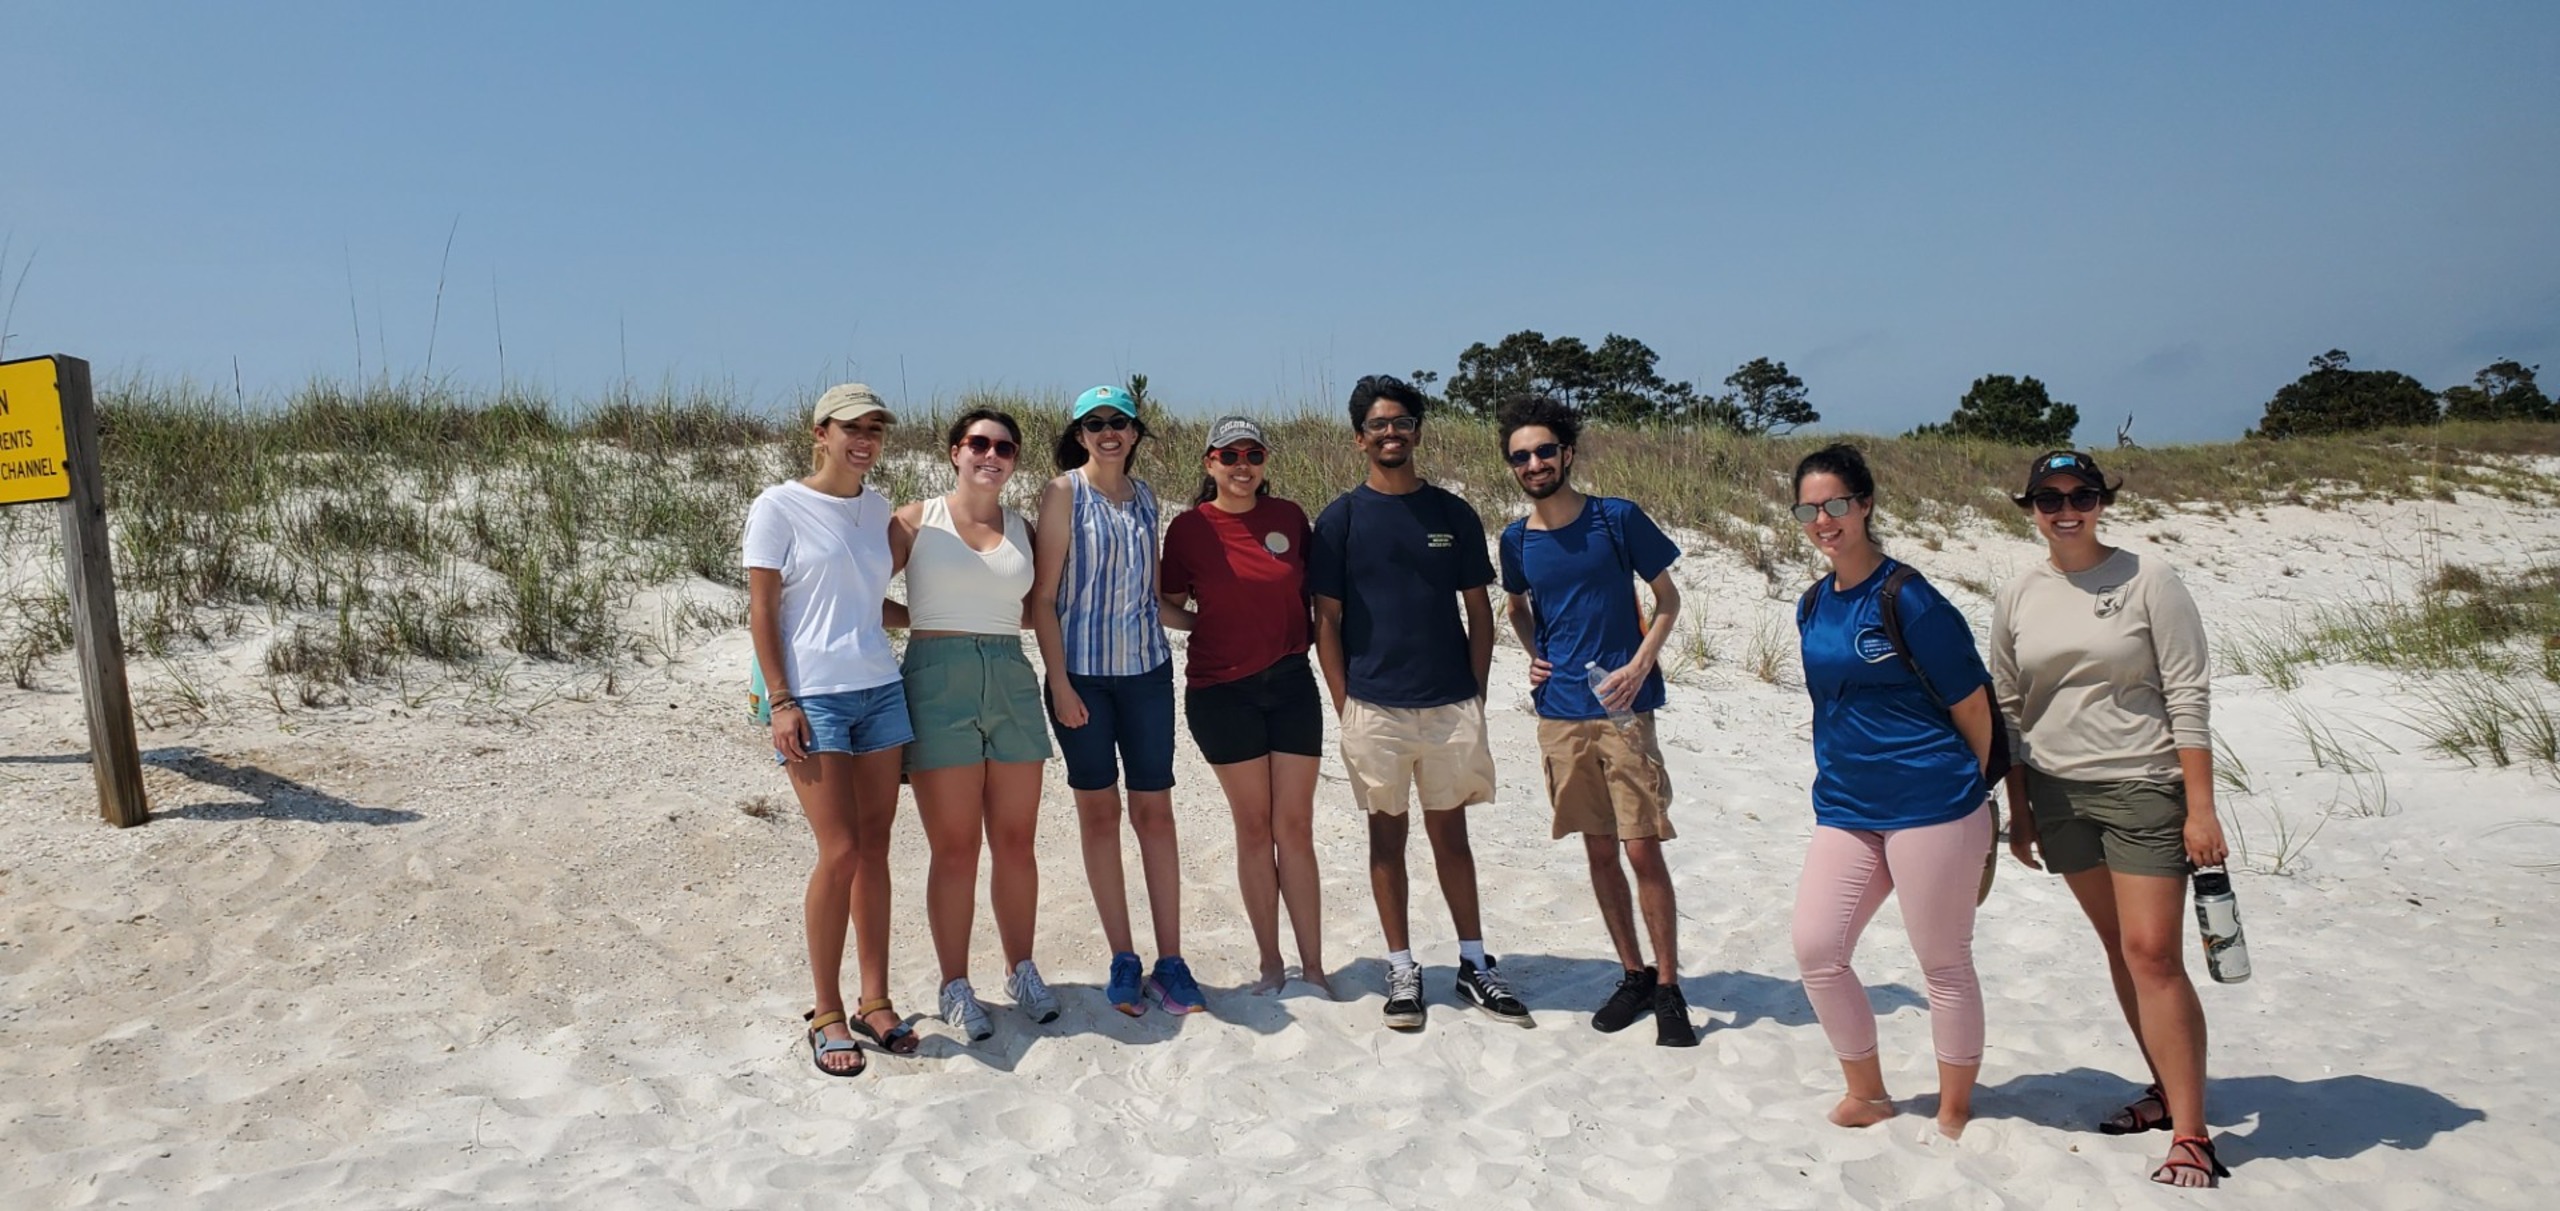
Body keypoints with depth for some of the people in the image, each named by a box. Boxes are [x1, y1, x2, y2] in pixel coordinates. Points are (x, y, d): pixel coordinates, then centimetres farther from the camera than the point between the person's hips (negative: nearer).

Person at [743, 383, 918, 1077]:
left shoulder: (877, 510, 13)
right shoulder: (778, 507, -3)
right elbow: (761, 610, -5)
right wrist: (781, 701, -11)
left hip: (881, 690, 5)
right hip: (813, 698, -5)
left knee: (875, 847, 6)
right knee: (841, 852, -9)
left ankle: (875, 1001, 16)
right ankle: (827, 1015, 6)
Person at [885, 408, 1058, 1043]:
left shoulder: (1023, 531, 12)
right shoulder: (916, 522, 2)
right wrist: (923, 620, 0)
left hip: (1011, 683, 3)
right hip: (938, 683, -3)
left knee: (1016, 842, 8)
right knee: (955, 848, 1)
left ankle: (1022, 971, 24)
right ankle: (956, 986, 14)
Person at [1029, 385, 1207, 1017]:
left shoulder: (1145, 496, 10)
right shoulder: (1064, 491, -3)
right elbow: (1044, 596, -6)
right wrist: (1059, 682, -11)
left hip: (1145, 668, 3)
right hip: (1082, 671, -3)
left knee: (1155, 810, 3)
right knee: (1098, 811, 4)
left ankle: (1169, 962, 10)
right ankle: (1123, 961, 14)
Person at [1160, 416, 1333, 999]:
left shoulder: (1289, 517, 3)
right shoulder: (1188, 528, -4)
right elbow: (1168, 607, 4)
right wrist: (1216, 623, -10)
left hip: (1291, 683, 2)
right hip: (1222, 690, -2)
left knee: (1295, 828, 3)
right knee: (1254, 827, 6)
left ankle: (1313, 965, 11)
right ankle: (1270, 963, 18)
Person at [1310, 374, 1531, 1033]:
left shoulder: (1453, 514, 5)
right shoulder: (1341, 518, 0)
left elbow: (1479, 612, 8)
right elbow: (1327, 619, 0)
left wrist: (1475, 696, 2)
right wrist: (1345, 707, -4)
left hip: (1450, 705, 1)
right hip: (1374, 708, -1)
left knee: (1449, 833, 10)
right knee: (1388, 835, 8)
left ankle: (1474, 964, 21)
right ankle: (1402, 968, 18)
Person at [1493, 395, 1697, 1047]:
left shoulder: (1617, 518, -6)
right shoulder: (1515, 539, 5)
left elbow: (1667, 598, 2)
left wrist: (1638, 665, -11)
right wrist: (1533, 655, 4)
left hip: (1622, 708, -3)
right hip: (1560, 712, 4)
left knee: (1643, 849, -4)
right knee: (1599, 851, 10)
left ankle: (1669, 986, 9)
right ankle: (1634, 974, 23)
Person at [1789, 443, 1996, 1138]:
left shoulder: (1909, 600, -13)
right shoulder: (1813, 606, 8)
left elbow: (1973, 706, -6)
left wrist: (1966, 793, 5)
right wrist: (1838, 775, 17)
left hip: (1932, 808, -6)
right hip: (1845, 810, 7)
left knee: (1944, 964, 6)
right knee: (1815, 951, 2)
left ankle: (1954, 1115, 25)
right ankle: (1867, 1095, 22)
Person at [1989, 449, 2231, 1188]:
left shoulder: (2147, 581, -7)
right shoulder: (2017, 599, 5)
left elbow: (2189, 698, -8)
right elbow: (2007, 710, 10)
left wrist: (2201, 808, -12)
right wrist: (2019, 811, 10)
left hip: (2143, 787, -4)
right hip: (2059, 794, 4)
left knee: (2153, 953, -10)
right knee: (2119, 948, 12)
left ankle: (2191, 1136, -3)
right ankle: (2166, 1090, 26)